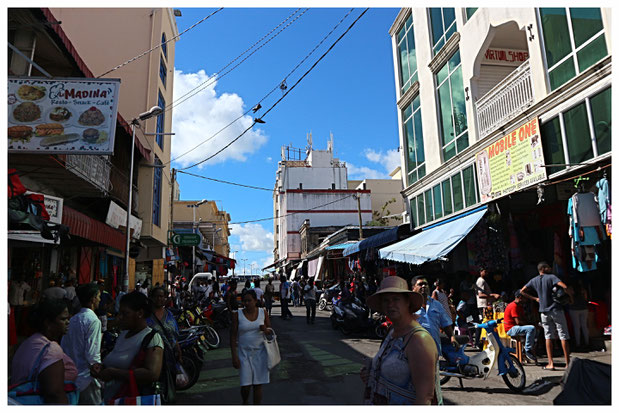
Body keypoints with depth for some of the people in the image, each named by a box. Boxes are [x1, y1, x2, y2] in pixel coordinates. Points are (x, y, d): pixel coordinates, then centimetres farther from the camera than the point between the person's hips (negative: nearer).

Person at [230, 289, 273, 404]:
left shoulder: (263, 313, 0)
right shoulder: (238, 315, -5)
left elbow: (271, 329, 9)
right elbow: (233, 336, -4)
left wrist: (266, 329, -15)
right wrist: (234, 356, -9)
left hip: (260, 352, 1)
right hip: (244, 353, -1)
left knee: (258, 384, 3)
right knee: (245, 385, -1)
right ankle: (245, 401, 31)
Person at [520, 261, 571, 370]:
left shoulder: (534, 280, 8)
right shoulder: (551, 277, -6)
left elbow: (522, 291, 11)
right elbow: (565, 287, -20)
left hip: (544, 311, 4)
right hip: (556, 310, -4)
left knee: (548, 337, 7)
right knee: (563, 336, 4)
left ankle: (550, 363, 4)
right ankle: (567, 363, 6)